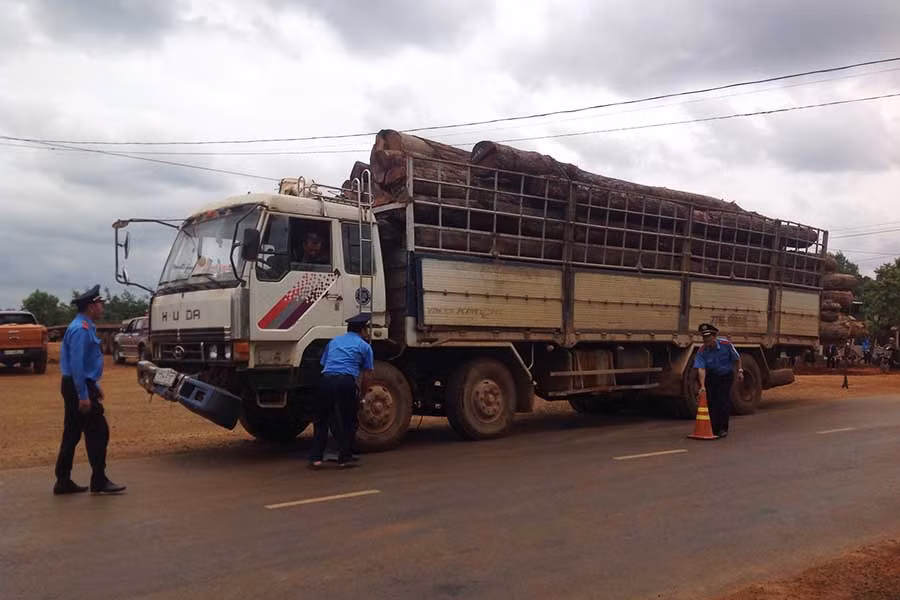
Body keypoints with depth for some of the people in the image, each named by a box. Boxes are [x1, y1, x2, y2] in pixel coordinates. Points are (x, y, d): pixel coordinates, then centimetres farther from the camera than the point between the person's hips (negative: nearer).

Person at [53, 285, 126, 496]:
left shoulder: (85, 327, 14)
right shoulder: (81, 329, -17)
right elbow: (76, 364, -23)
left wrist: (94, 385, 23)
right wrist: (83, 395, -23)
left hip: (81, 385, 10)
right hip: (78, 387, -10)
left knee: (72, 435, 13)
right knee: (98, 432, -5)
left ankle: (63, 482, 19)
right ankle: (99, 482, 2)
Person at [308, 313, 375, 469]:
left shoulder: (333, 342, 27)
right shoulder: (364, 346, 16)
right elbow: (367, 376, 13)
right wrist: (361, 394, 26)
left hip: (326, 380, 3)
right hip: (346, 381, -3)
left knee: (321, 421, 16)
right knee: (348, 421, 13)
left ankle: (315, 458, 13)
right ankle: (345, 458, 15)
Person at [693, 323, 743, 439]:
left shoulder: (725, 344, -21)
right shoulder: (702, 351, -20)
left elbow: (736, 358, -3)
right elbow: (701, 368, -28)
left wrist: (739, 371, 0)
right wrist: (702, 386, -37)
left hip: (726, 375, -1)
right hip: (711, 376, 2)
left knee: (723, 400, -10)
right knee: (711, 400, -4)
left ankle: (723, 428, -1)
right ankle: (713, 429, 6)